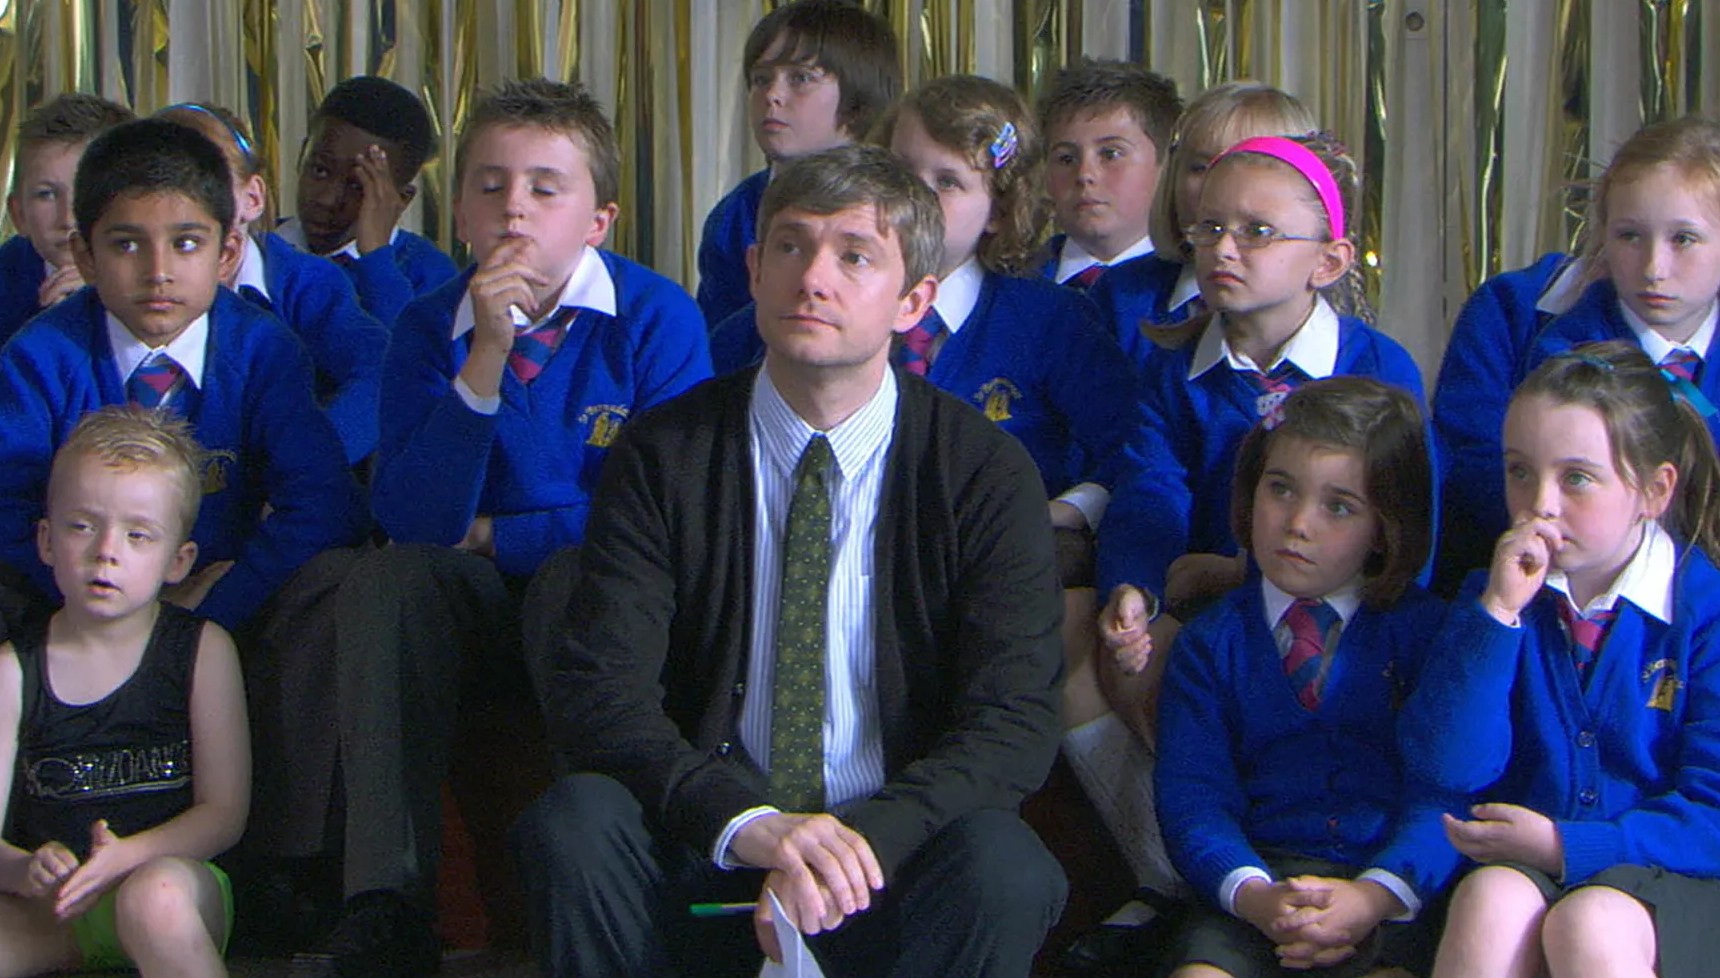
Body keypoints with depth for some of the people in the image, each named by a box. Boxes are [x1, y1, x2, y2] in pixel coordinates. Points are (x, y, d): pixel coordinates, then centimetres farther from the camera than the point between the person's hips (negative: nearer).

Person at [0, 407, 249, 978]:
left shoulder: (202, 650, 2)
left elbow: (224, 812, -4)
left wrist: (126, 857, -21)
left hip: (176, 875, -1)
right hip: (49, 908, 1)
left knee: (155, 896, -36)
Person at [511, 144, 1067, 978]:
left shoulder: (987, 471, -1)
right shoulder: (664, 455, -1)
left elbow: (1011, 720, -9)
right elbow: (597, 690, -10)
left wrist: (864, 840, -27)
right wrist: (745, 822, -28)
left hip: (894, 858, 0)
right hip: (705, 861, 1)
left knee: (1002, 870, -32)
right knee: (574, 823, -28)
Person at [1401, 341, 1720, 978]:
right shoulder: (1498, 597, 8)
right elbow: (1448, 766, -6)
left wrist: (1565, 846, -14)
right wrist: (1497, 613, -14)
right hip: (1521, 864, 3)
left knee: (1591, 923, -36)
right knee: (1492, 901, -31)